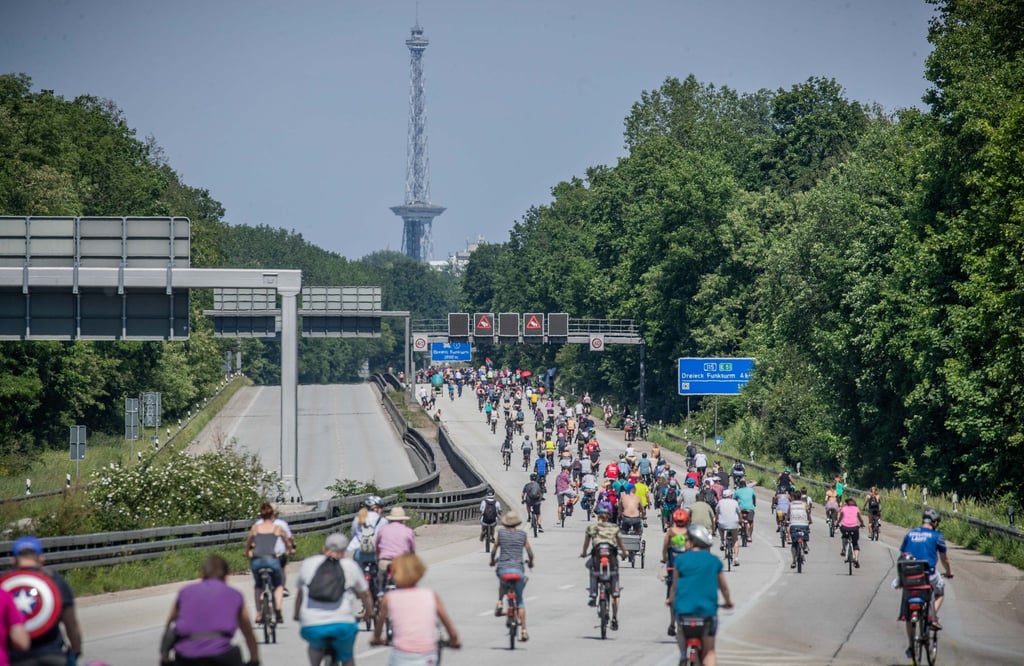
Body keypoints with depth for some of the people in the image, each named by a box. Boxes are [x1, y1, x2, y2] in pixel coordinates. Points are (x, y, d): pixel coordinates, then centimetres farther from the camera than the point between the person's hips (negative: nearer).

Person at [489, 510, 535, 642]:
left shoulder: (501, 533, 4)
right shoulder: (522, 535, 6)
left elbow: (494, 551, 9)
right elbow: (530, 552, 8)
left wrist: (492, 561, 28)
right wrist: (530, 562, 28)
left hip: (503, 569, 0)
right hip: (518, 570, 0)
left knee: (502, 581, 39)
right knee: (520, 600, 11)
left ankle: (500, 603, 18)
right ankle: (524, 630, 2)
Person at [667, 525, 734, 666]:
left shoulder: (680, 559, -2)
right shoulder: (714, 561, 4)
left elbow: (675, 585, 4)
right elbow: (723, 586, 12)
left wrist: (671, 600, 22)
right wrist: (728, 602, 31)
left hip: (684, 609, -1)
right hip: (708, 609, 1)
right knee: (709, 652, 8)